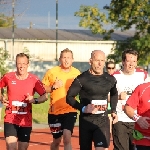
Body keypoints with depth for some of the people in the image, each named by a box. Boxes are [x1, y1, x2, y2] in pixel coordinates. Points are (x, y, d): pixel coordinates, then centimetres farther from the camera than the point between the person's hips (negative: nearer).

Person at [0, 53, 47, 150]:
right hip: (10, 120, -1)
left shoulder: (34, 80, -1)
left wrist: (35, 100, -16)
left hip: (26, 121, 1)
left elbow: (44, 96, 3)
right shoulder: (8, 77, 0)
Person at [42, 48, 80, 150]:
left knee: (67, 138, -18)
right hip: (55, 112, 1)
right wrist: (53, 87, -17)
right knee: (56, 141, 14)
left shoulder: (77, 73, 1)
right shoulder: (52, 72, -3)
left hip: (70, 111, -1)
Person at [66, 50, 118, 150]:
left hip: (103, 120, 1)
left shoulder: (110, 79, 4)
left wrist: (113, 110, 13)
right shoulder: (82, 79, -9)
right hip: (86, 120, -1)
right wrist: (83, 108, -19)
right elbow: (69, 97, -6)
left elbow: (114, 94, 25)